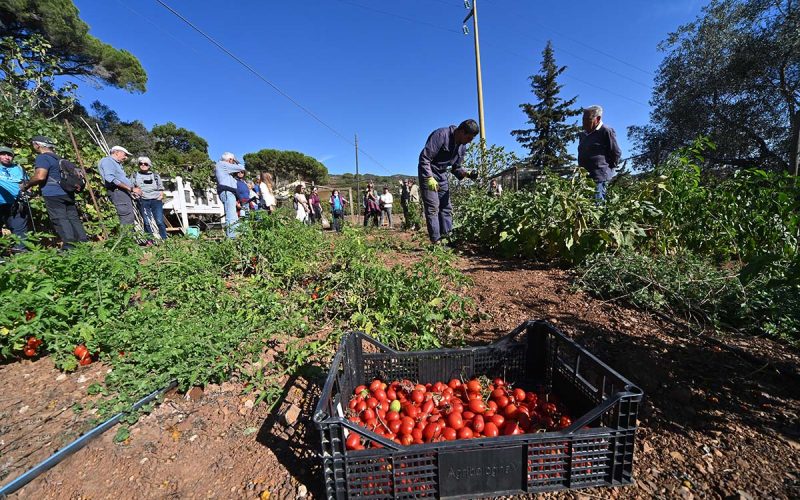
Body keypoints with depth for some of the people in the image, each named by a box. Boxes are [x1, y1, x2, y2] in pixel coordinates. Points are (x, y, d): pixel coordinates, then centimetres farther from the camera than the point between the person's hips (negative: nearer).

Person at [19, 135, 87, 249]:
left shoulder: (42, 157, -6)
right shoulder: (58, 158, 21)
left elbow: (40, 177, -17)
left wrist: (26, 185, -1)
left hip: (53, 194, -8)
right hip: (68, 193, 8)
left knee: (60, 220, -7)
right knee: (73, 218, 5)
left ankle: (70, 246, -11)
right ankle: (84, 243, 3)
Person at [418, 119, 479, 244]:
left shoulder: (462, 147, 3)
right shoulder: (441, 135, -21)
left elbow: (456, 168, 10)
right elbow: (424, 157, -24)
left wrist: (467, 174, -11)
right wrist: (430, 178, -32)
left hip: (442, 174, 8)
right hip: (428, 172, -8)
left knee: (446, 207, 4)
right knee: (433, 207, -12)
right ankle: (436, 241, -10)